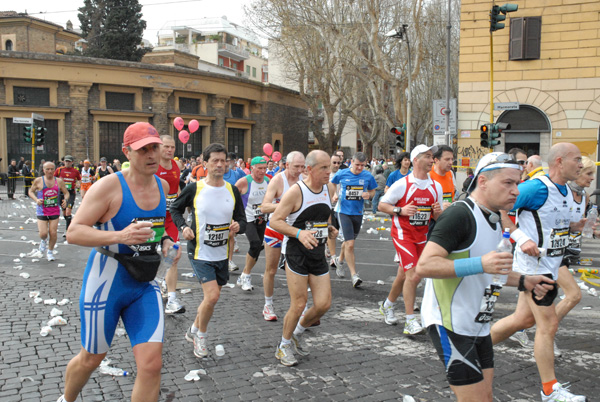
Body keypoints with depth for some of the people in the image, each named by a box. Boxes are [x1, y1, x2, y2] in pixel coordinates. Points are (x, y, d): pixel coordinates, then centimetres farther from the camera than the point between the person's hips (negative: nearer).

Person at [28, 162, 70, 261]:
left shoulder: (59, 181, 3)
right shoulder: (38, 181, -1)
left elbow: (66, 193, 11)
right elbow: (31, 191, 9)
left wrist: (65, 199, -11)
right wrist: (36, 200, -9)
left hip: (55, 211, 1)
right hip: (42, 211, -1)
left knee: (53, 233, -3)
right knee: (43, 233, -11)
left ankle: (50, 252, 20)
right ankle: (43, 242, 27)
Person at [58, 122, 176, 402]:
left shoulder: (162, 186, 3)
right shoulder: (110, 185, -16)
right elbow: (73, 233, -20)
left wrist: (165, 241, 5)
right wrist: (120, 236, -34)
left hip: (144, 285, 5)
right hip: (106, 282, -4)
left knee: (152, 364, -7)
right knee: (91, 359, 15)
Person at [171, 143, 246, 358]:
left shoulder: (232, 191, 1)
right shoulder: (194, 189, -9)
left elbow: (242, 219, 6)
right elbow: (175, 208, 6)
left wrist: (238, 226, -17)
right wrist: (183, 227, -11)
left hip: (222, 254, 5)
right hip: (200, 252, -5)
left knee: (211, 296, 15)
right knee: (212, 295, -15)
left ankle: (194, 330, 40)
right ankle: (200, 335, 12)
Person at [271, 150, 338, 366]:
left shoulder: (329, 188, 5)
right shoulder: (296, 191, -15)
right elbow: (275, 221, -15)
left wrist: (330, 228, 8)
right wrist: (299, 233, -28)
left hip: (318, 252, 6)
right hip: (297, 253, -6)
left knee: (323, 304, 2)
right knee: (299, 305, -2)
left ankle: (297, 333, 29)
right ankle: (284, 345, 22)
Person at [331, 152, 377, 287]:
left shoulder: (368, 176, -2)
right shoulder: (342, 174, -6)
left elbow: (373, 191, 11)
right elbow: (332, 184, 13)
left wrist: (369, 195, -11)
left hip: (358, 213, 3)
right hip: (344, 212, -3)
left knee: (348, 241, 20)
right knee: (350, 244, -12)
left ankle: (340, 260, 49)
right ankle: (354, 275, -6)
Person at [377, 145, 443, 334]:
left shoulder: (436, 186, 5)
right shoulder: (402, 184, -11)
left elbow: (438, 217, 13)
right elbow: (382, 205, -5)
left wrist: (437, 212, -10)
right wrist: (400, 210, -21)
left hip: (422, 236, 6)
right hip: (402, 234, -6)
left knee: (404, 275, 15)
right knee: (413, 275, -15)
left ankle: (387, 305, 39)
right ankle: (410, 322, -9)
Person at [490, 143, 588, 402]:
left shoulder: (566, 191, 10)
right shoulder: (536, 187, -19)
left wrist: (576, 226, 4)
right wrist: (522, 238, -26)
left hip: (549, 265, 9)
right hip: (533, 263, -9)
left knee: (524, 318, 16)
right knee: (548, 324, -3)